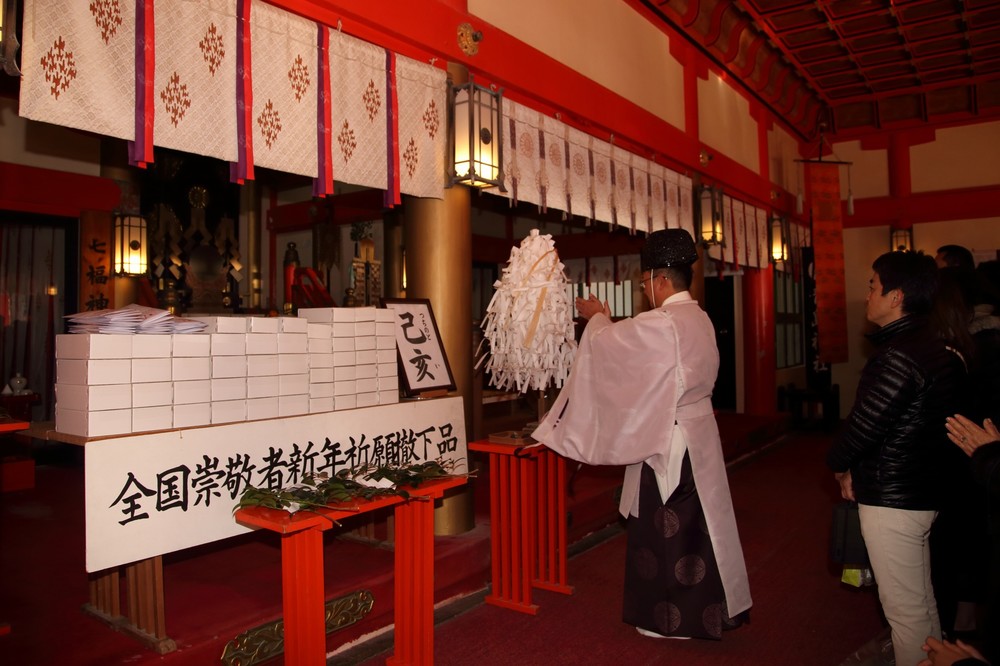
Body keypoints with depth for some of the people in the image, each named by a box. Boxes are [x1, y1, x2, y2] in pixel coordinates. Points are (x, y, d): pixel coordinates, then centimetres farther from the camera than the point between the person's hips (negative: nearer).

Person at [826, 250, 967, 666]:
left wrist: (839, 464, -2)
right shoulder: (933, 348, 8)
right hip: (922, 491, 10)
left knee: (905, 608, 4)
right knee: (921, 600, 23)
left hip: (891, 500, -10)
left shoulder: (898, 357, -23)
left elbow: (863, 425, -23)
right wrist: (856, 467, 4)